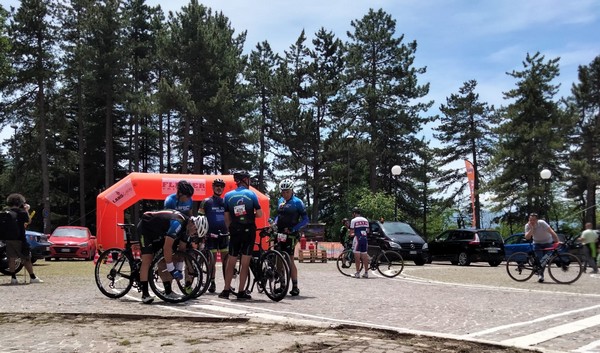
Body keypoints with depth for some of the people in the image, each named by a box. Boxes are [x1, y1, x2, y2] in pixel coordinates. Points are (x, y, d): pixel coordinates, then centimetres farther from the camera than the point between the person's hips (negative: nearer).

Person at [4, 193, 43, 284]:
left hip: (7, 239, 4)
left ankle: (13, 278, 6)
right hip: (19, 239, -4)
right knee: (26, 259, 4)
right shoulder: (21, 212, -9)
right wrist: (26, 210, 14)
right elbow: (28, 221, 6)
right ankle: (32, 277, 7)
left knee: (11, 259, 8)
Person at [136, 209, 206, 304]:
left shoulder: (186, 226, -6)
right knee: (147, 259, -17)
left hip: (158, 233, 9)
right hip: (145, 228, -9)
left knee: (163, 261, 4)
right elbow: (167, 247, -35)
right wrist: (172, 269, -30)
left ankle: (168, 291, 8)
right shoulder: (177, 223, -35)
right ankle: (145, 294, -17)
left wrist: (179, 269, 0)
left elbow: (182, 249, 3)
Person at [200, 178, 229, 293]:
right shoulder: (206, 202, 4)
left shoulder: (226, 202, 13)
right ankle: (212, 283, 9)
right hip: (211, 234, -3)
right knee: (212, 260, 0)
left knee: (226, 259, 0)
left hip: (224, 234, 3)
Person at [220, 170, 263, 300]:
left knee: (231, 261, 11)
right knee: (245, 263, 2)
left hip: (235, 232, 2)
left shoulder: (228, 195, 4)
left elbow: (227, 217, 5)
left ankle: (226, 290, 9)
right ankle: (241, 292, 3)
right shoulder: (251, 194, -4)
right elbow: (259, 214, -6)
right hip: (249, 231, -2)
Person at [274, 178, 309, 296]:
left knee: (290, 260, -8)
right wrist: (274, 224, 7)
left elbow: (305, 219, -8)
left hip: (290, 235, -6)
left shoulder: (297, 202, -5)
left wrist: (293, 229, -17)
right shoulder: (280, 201, 14)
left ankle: (295, 287, -1)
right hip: (280, 234, 6)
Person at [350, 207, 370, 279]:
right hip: (365, 239, 5)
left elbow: (351, 233, -5)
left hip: (357, 239, -5)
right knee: (365, 256, 8)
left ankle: (357, 273, -3)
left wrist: (352, 234, 17)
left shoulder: (353, 220, -4)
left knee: (357, 256, -2)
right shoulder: (366, 220, 13)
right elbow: (368, 231, 16)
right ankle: (366, 273, 8)